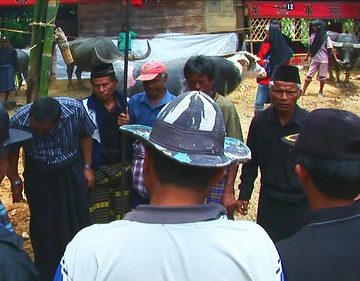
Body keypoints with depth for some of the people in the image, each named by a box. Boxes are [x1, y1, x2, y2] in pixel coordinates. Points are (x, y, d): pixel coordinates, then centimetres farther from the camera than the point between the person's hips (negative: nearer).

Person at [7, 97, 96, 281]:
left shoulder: (75, 109, -27)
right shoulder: (19, 121, -29)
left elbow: (86, 136, -5)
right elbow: (11, 152, -8)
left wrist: (87, 167, -3)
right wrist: (15, 181, -1)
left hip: (72, 172, 1)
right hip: (39, 176, -1)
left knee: (78, 221, 10)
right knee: (44, 225, 8)